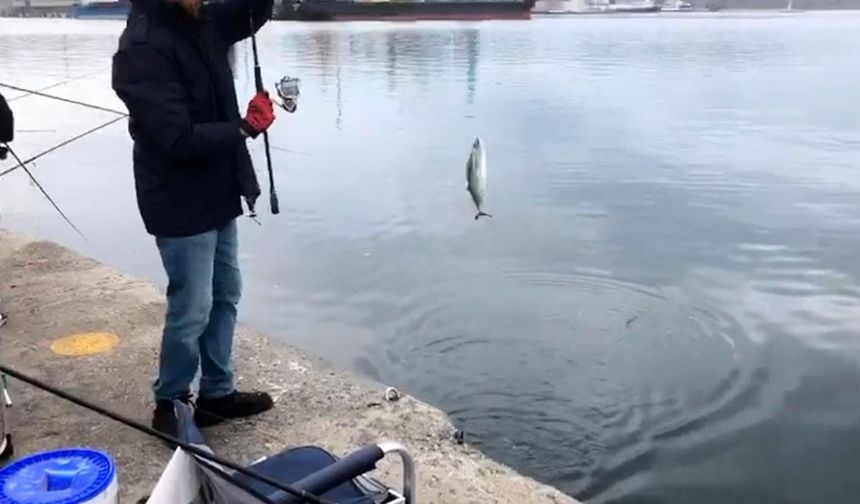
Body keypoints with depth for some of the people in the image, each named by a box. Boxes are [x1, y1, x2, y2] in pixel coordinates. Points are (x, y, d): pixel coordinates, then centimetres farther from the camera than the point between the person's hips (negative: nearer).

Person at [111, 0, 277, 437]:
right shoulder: (143, 48, -23)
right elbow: (178, 139, -28)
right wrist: (246, 128, -17)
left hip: (217, 195, 9)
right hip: (181, 206, -9)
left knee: (225, 295, 16)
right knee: (192, 310, 0)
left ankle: (217, 393, 30)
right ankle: (170, 406, 20)